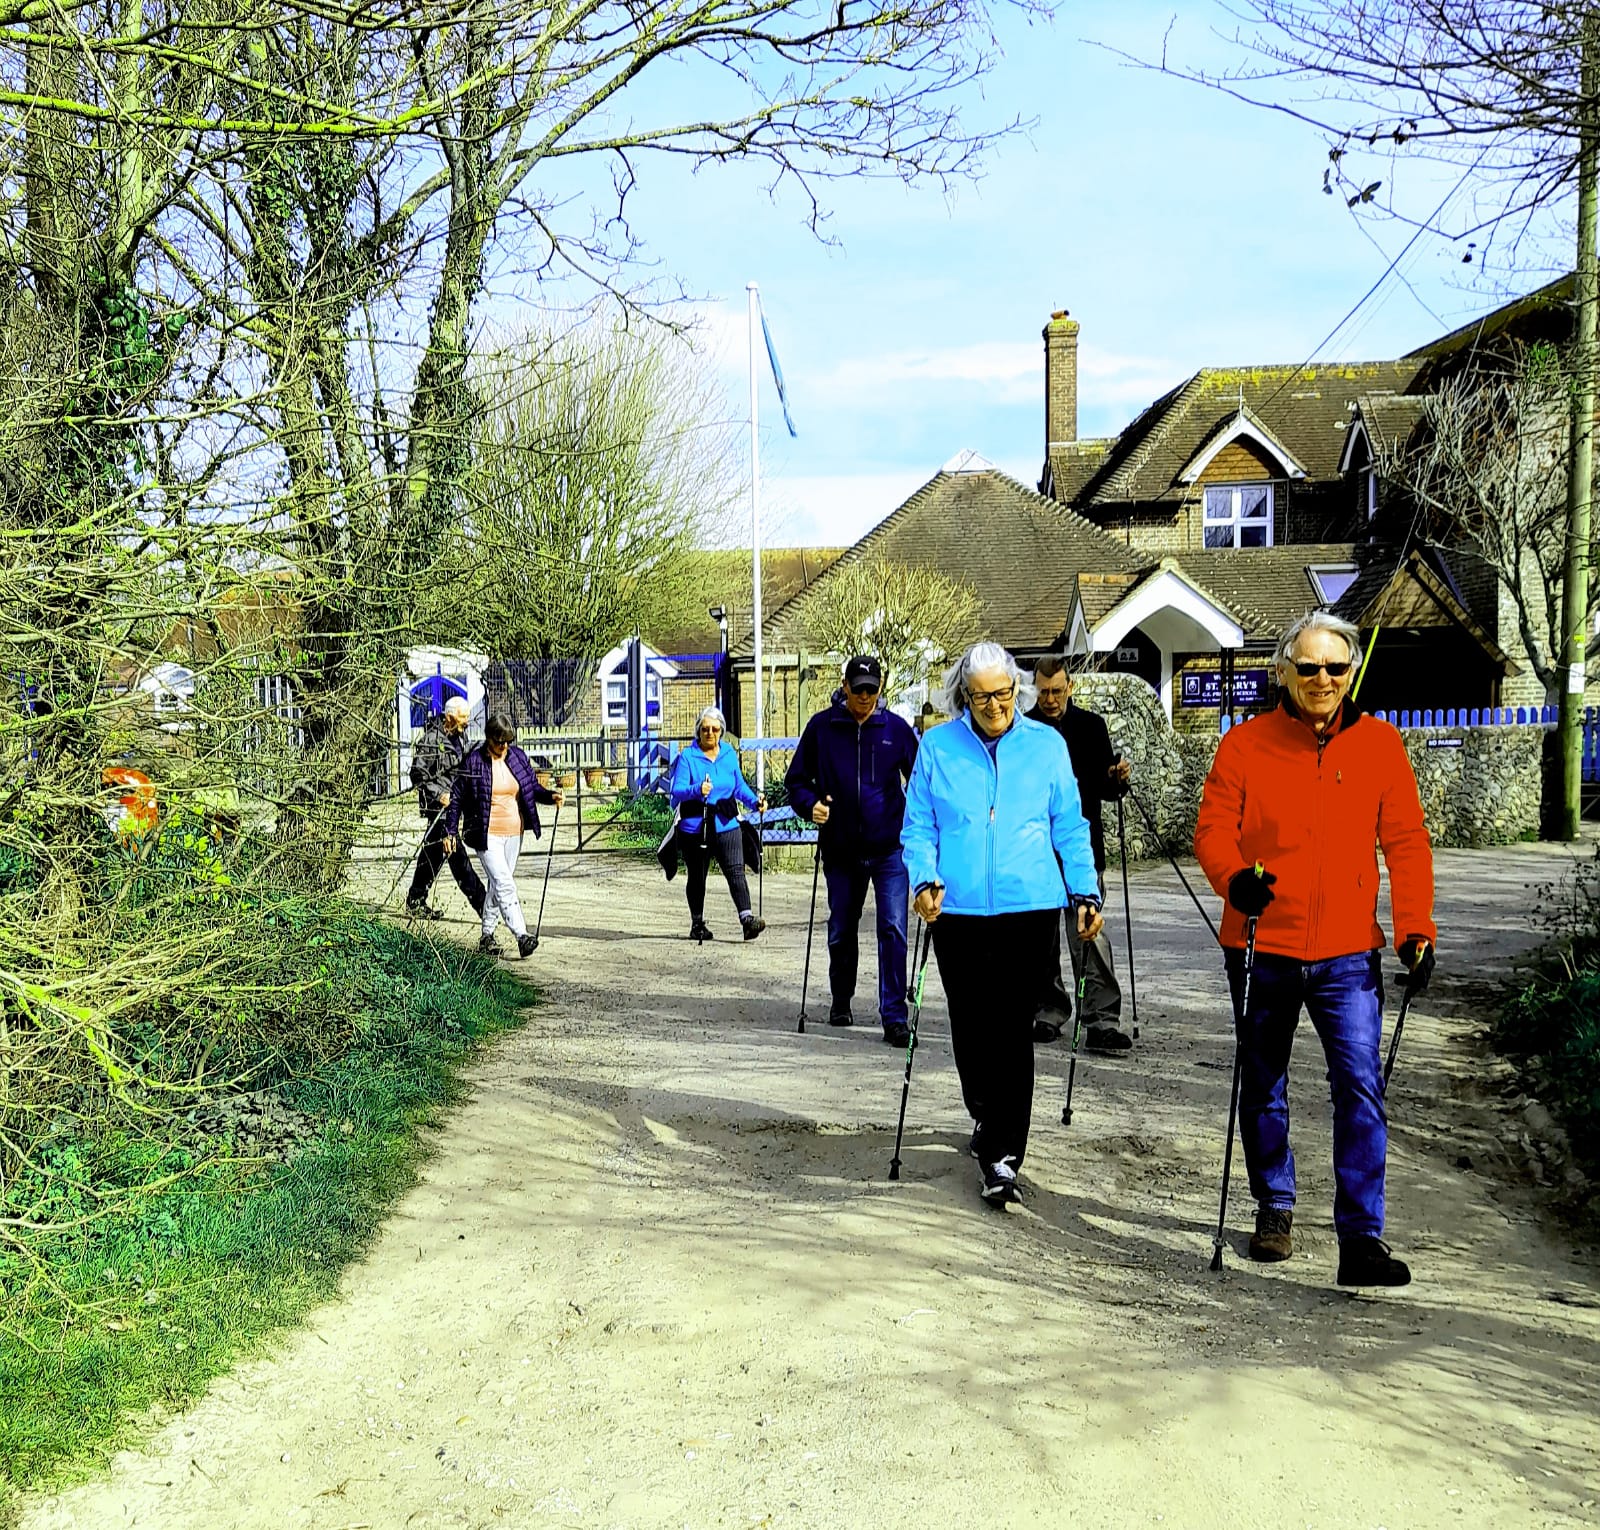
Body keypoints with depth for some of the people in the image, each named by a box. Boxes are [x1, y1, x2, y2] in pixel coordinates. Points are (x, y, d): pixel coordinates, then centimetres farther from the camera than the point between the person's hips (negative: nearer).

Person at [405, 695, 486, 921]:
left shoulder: (460, 735, 11)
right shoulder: (431, 739, -14)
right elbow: (418, 774, -13)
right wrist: (439, 795, -20)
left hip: (455, 801, 9)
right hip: (438, 804, -9)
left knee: (433, 852, 14)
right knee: (456, 854, -10)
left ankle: (415, 902, 23)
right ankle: (480, 903, -12)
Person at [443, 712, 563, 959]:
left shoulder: (518, 757, 4)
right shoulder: (474, 761, -9)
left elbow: (533, 787, 12)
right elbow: (457, 798, -3)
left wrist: (551, 796, -9)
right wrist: (449, 832, -5)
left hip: (513, 833, 5)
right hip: (486, 834, -5)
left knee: (498, 886, 12)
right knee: (505, 884, -15)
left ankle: (487, 935, 23)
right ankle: (522, 935, -21)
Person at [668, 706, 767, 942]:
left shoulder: (730, 754, 8)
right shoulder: (687, 756, -5)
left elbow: (740, 786, 17)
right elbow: (677, 790, -15)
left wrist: (755, 801, -1)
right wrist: (697, 790, -35)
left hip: (726, 825, 2)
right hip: (695, 826, -2)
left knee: (736, 871, -12)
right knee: (697, 876, 11)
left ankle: (747, 918, -21)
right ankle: (697, 925, 23)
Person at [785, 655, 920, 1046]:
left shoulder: (896, 728, 1)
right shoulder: (822, 727, 0)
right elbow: (796, 779, 7)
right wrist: (810, 805, -12)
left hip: (889, 849, -1)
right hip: (841, 850, 1)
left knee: (893, 930, -10)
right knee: (841, 931, 15)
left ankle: (894, 1016, -6)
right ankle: (841, 1000, 36)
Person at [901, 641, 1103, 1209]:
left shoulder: (1047, 745, 6)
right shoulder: (937, 747, 5)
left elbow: (1069, 827, 11)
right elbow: (918, 826, 6)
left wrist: (1086, 892, 3)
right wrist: (925, 879, -10)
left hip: (1028, 908, -1)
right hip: (958, 911, 1)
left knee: (1012, 1031, -5)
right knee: (970, 1027, 9)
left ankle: (1001, 1158, 0)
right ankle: (986, 1120, 34)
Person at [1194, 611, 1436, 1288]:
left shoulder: (1380, 744, 2)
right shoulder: (1246, 744, -2)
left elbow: (1406, 843, 3)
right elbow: (1212, 829, -2)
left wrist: (1415, 930, -6)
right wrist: (1232, 877, -24)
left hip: (1348, 953, 0)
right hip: (1261, 948, 1)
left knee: (1360, 1090, -10)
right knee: (1263, 1088, 14)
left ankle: (1361, 1239, -5)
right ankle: (1274, 1208, 33)